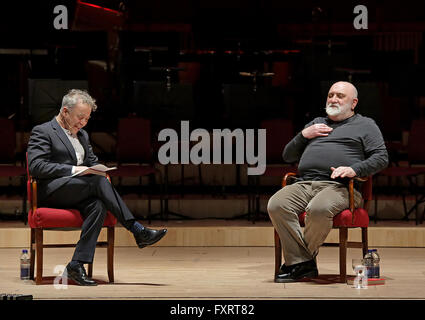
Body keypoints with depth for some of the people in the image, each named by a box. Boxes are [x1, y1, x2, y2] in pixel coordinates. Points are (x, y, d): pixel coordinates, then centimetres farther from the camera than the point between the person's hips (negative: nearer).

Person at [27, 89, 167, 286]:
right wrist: (72, 170, -17)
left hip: (76, 195, 7)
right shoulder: (42, 131, 3)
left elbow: (93, 162, 30)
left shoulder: (82, 135, 27)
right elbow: (35, 166, -9)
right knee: (99, 181, -30)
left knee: (98, 205, -30)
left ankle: (76, 266, -36)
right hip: (51, 192, -7)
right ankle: (138, 232, -29)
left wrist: (96, 170, 3)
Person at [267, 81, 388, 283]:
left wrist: (354, 169, -12)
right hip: (304, 183, 5)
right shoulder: (317, 123, 33)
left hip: (339, 186, -5)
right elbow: (287, 156, 33)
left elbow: (381, 158, 6)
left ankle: (296, 260, -19)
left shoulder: (365, 125, 20)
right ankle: (303, 264, -27)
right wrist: (303, 135, 15)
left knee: (318, 209, -40)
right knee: (276, 205, -28)